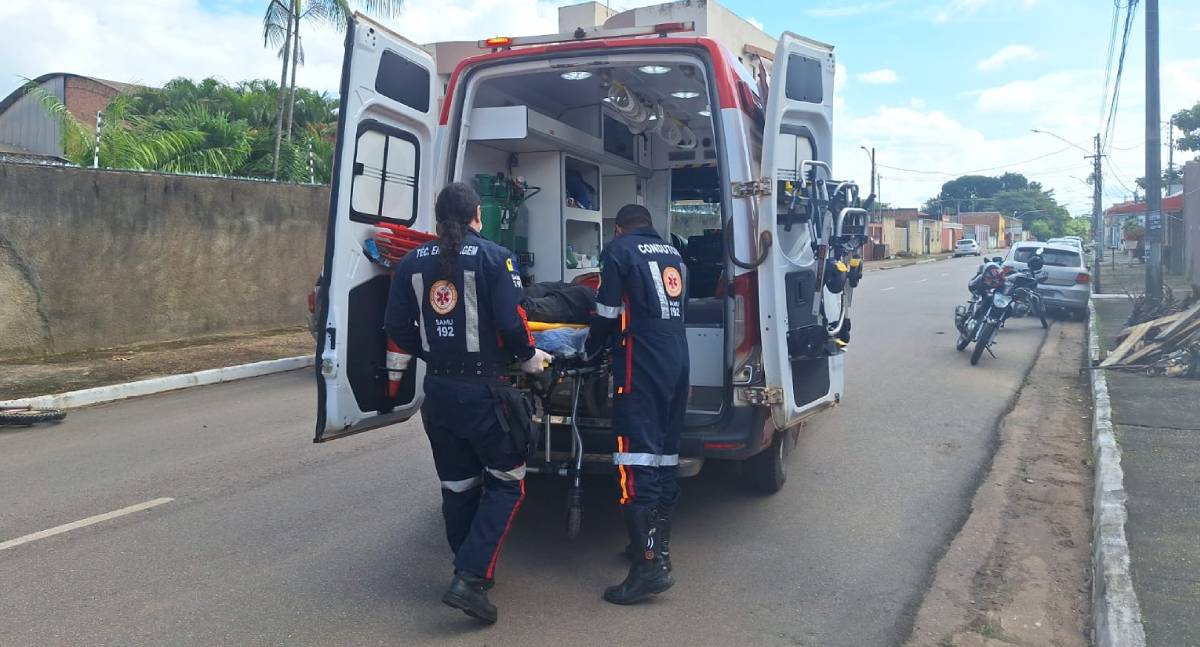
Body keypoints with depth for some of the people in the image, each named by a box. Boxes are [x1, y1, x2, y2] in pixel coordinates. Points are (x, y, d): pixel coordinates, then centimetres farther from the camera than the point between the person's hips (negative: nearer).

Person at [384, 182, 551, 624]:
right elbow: (511, 322, -15)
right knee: (506, 483, 8)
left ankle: (470, 571, 30)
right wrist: (528, 358, 3)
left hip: (438, 390, 5)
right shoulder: (493, 258, -9)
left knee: (457, 486, 18)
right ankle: (471, 578, -3)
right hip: (482, 389, -5)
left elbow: (396, 326, 4)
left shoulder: (413, 262, 5)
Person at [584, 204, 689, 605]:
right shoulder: (672, 253, 19)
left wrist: (592, 349, 11)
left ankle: (650, 563, -16)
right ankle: (659, 544, 24)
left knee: (636, 457, -10)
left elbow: (608, 313, -5)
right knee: (666, 451, 14)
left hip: (641, 364, -8)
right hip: (677, 360, 8)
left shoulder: (619, 250, -1)